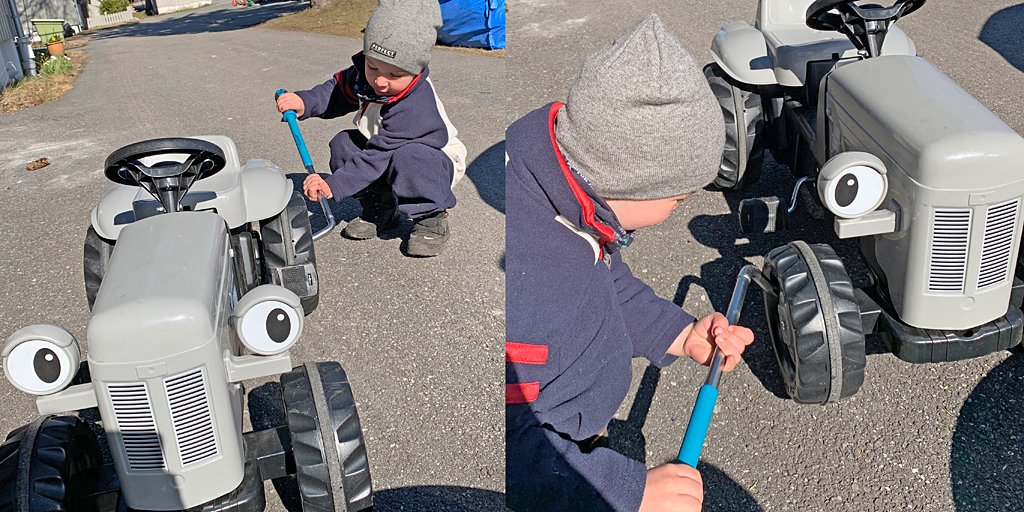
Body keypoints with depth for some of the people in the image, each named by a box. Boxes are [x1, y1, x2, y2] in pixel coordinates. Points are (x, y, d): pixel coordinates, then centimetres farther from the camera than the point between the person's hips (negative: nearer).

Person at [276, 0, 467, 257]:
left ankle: (431, 218, -16)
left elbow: (380, 155, -37)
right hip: (387, 152, 8)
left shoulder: (415, 107, -36)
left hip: (433, 162, -8)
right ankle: (380, 209, 2)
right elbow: (338, 90, 6)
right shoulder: (364, 73, -14)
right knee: (343, 144, -12)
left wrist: (334, 184, -41)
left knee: (406, 158, -40)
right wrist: (305, 102, -14)